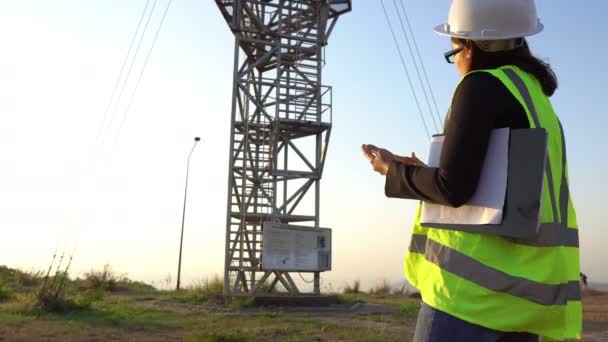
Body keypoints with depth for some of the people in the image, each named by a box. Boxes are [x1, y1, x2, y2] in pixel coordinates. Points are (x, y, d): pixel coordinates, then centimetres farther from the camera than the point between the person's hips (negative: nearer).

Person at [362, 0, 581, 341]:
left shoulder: (484, 86, -8)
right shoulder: (537, 100, 19)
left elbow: (454, 189, -16)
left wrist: (395, 172, 2)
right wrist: (422, 173, 26)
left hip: (480, 278, -9)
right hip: (526, 282, 9)